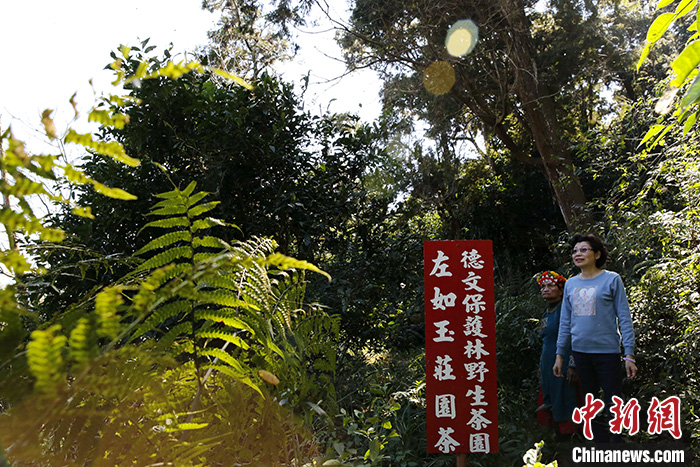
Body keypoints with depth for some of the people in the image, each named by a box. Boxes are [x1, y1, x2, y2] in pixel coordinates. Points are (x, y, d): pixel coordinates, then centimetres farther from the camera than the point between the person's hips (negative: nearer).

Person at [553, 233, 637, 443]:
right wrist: (559, 355, 11)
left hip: (607, 352, -5)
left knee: (613, 406, -2)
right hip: (580, 352, 5)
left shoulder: (611, 279, -3)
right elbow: (565, 322, 13)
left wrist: (629, 354, -10)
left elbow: (624, 319, -4)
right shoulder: (570, 284, 10)